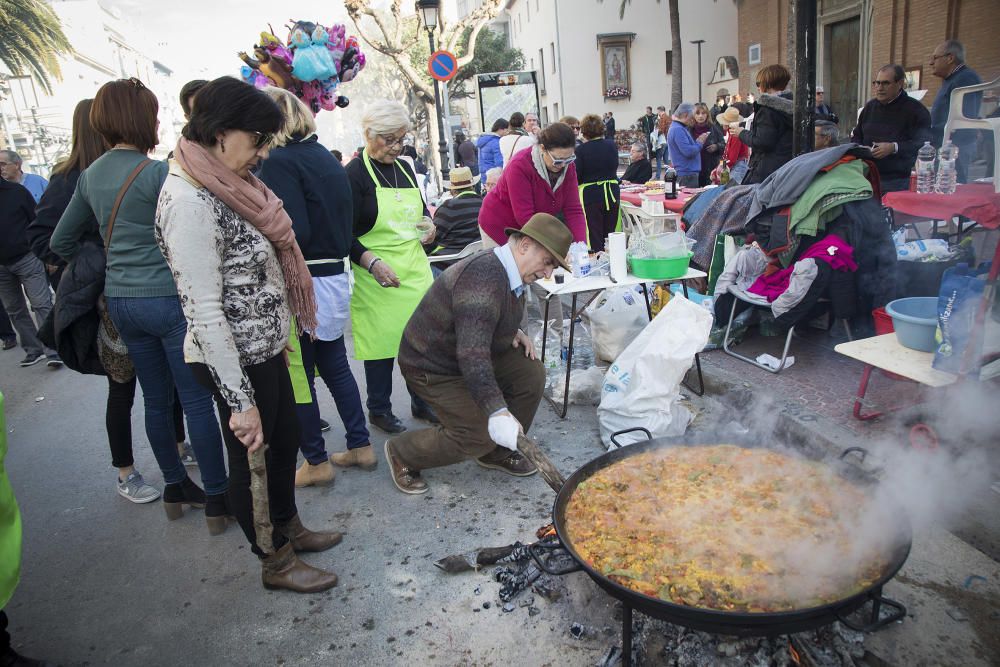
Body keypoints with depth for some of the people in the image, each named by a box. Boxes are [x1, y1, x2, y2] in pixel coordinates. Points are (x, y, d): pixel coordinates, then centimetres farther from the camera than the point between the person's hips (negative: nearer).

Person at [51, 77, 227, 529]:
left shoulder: (90, 176, 9)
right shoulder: (158, 173, -13)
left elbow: (61, 243, 16)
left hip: (121, 301, 7)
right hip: (169, 299, -7)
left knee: (156, 400, 16)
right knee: (197, 401, 0)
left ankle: (175, 489, 30)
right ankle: (216, 500, 9)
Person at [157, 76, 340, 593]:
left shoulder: (225, 187, 5)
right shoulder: (189, 202, -24)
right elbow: (204, 312, -25)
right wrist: (240, 400, -22)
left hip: (266, 348, 9)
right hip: (235, 361, -9)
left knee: (286, 442, 23)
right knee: (252, 457, 10)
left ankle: (290, 528, 46)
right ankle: (275, 562, 33)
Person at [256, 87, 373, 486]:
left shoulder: (280, 162, -14)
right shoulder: (325, 157, 11)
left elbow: (293, 232, -21)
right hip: (335, 277, 8)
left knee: (297, 376, 5)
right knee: (335, 366, 18)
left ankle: (316, 462, 17)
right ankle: (360, 446, 26)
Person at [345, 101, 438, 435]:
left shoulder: (405, 168, 12)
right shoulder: (355, 173, -8)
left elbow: (421, 209, 25)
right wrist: (373, 263, -24)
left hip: (415, 267, 6)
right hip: (377, 275, -6)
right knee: (382, 341, 2)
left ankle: (422, 403, 25)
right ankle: (379, 409, 21)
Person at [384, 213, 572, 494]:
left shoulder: (510, 275, 0)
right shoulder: (484, 276, -32)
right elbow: (472, 355, -41)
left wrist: (513, 332, 1)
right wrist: (498, 413, -48)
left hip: (474, 354, 9)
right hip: (432, 366, -9)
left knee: (531, 372, -5)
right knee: (479, 436, -15)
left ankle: (498, 452, 12)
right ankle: (402, 453, 9)